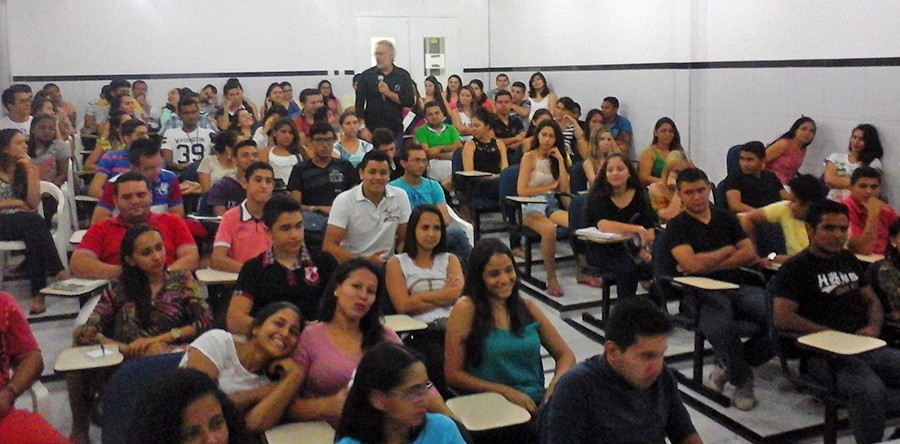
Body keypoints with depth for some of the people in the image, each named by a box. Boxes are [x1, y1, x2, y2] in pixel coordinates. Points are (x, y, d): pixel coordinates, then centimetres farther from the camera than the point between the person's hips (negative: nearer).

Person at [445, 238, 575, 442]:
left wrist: (555, 385, -4)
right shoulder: (466, 309, -2)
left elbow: (565, 355, 18)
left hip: (537, 403, 5)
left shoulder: (527, 307, 14)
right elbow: (453, 374, -3)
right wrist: (506, 392, -11)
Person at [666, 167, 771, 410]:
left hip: (738, 288, 5)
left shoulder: (726, 218, 18)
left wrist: (707, 264, -5)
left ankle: (729, 364, 2)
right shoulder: (677, 226, 2)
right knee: (721, 329, -38)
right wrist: (729, 250, 2)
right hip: (703, 294, -5)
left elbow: (750, 254, 6)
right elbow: (692, 264, -14)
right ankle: (742, 380, -5)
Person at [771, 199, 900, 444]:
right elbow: (782, 318, -12)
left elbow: (872, 300, 28)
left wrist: (873, 327, 5)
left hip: (868, 348, 6)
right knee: (870, 389, -33)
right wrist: (835, 335, -14)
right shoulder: (796, 268, -1)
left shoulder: (848, 259, 21)